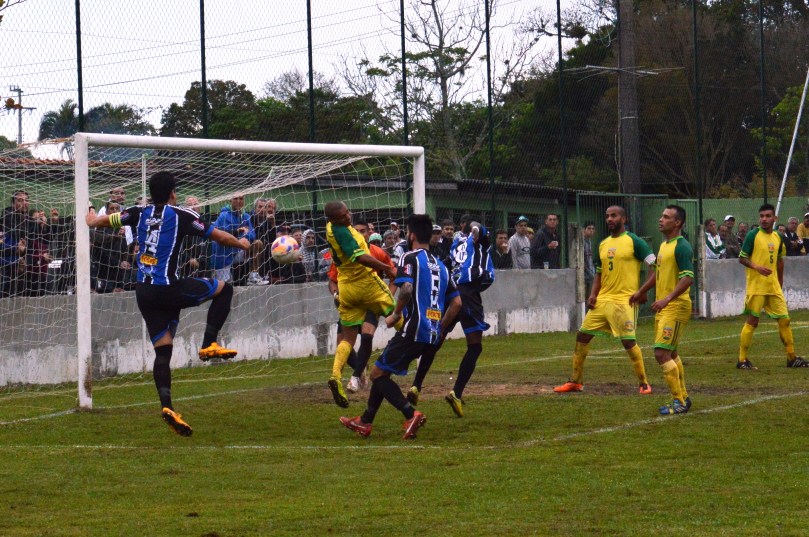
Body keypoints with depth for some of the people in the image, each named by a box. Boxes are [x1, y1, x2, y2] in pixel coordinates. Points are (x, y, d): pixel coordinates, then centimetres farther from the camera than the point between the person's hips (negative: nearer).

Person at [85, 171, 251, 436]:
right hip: (168, 290, -5)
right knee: (224, 289, 12)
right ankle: (209, 345, 4)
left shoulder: (139, 213, 8)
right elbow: (220, 236, 6)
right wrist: (241, 244, 26)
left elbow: (104, 221, 20)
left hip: (144, 292, 5)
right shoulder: (182, 216, -3)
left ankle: (167, 405, -8)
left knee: (163, 351, 8)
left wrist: (91, 221, 45)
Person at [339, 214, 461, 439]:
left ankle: (411, 414, -17)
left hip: (414, 329, -8)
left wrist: (396, 314, -8)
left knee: (377, 373, -1)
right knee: (383, 371, 20)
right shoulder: (440, 265, 18)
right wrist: (439, 329, 20)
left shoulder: (411, 258, -5)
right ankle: (365, 422, 26)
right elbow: (456, 302, 15)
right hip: (432, 335, 8)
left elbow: (407, 288, -23)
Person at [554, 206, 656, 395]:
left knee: (628, 341, -12)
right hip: (602, 300, 7)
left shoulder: (634, 241, -6)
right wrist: (593, 294, 6)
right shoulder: (603, 244, 14)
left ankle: (644, 383, 2)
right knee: (582, 336, 6)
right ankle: (576, 381, 17)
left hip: (624, 301, -7)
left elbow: (654, 266, -9)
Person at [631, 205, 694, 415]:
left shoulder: (682, 247, -16)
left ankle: (679, 402, -8)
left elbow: (688, 278, -24)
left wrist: (666, 299, -33)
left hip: (676, 306, -10)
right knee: (671, 354, 16)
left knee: (662, 353, -14)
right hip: (663, 307, 10)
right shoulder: (664, 245, 14)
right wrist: (641, 291, 35)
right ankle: (683, 398, 26)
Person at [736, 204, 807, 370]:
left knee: (784, 319, 7)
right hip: (756, 286, -6)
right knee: (752, 321, -4)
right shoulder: (753, 235, -7)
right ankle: (742, 360, 3)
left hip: (773, 287, 6)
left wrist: (780, 286, 20)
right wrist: (757, 267, -24)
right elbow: (742, 258, -7)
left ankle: (792, 358, 17)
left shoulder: (777, 237, 10)